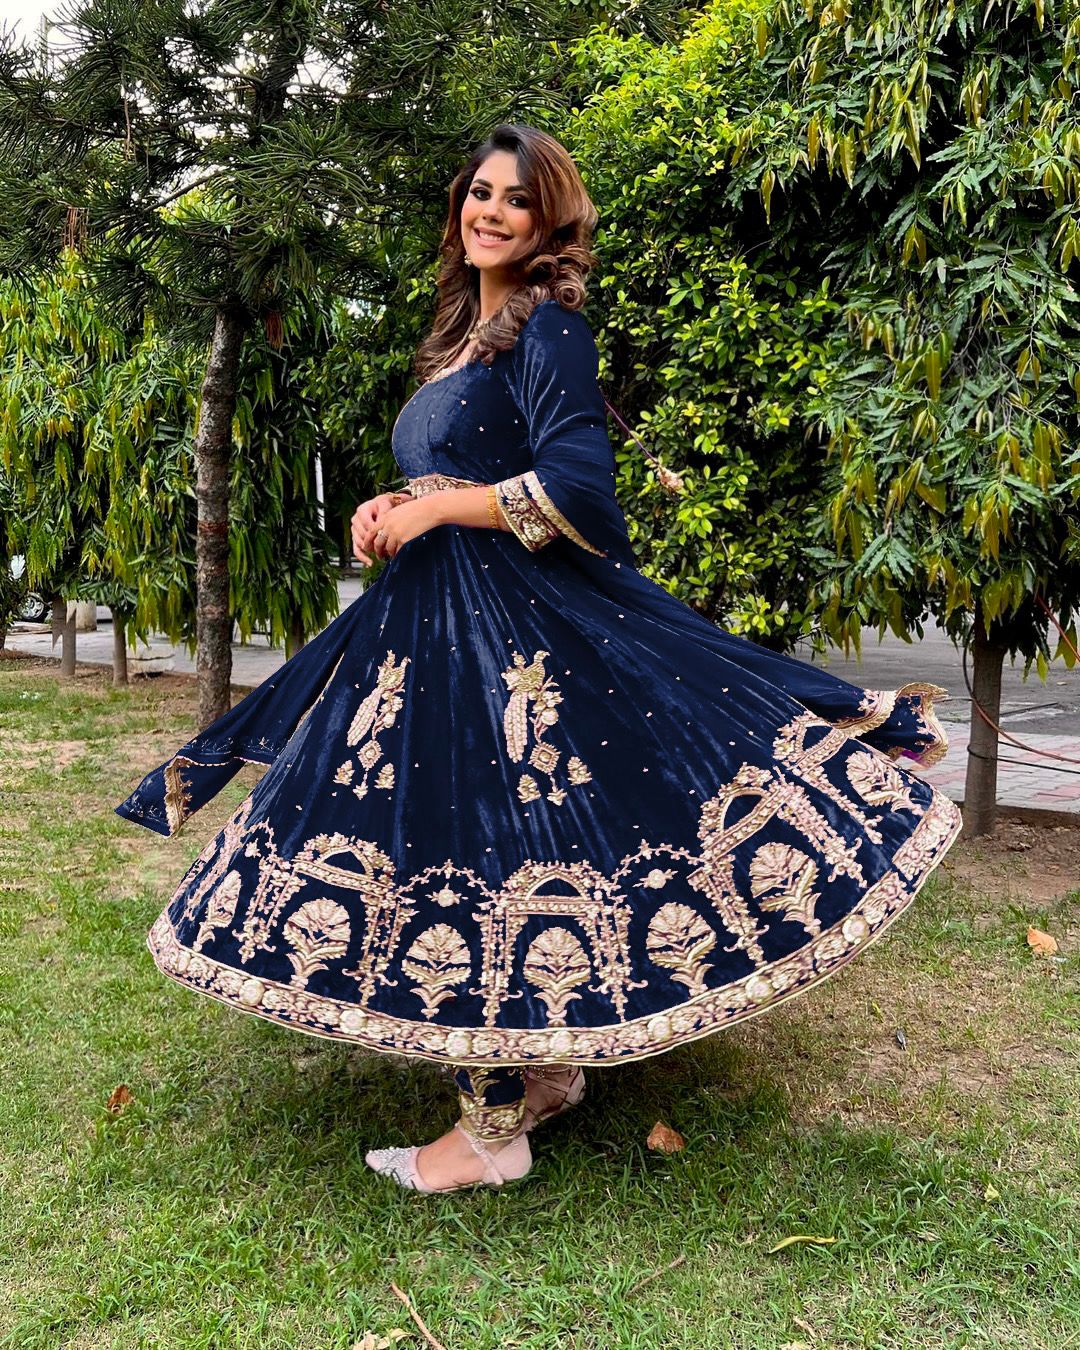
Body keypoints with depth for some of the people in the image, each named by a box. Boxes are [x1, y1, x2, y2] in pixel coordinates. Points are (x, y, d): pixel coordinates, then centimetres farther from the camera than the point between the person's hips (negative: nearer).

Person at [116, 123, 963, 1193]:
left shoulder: (546, 327, -7)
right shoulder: (466, 331, 20)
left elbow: (575, 488, -18)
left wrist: (430, 511, -12)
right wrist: (389, 511, 5)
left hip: (517, 623, -9)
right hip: (434, 619, 9)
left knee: (487, 846, -7)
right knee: (451, 842, 11)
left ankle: (496, 1130, 7)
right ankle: (546, 1070, 25)